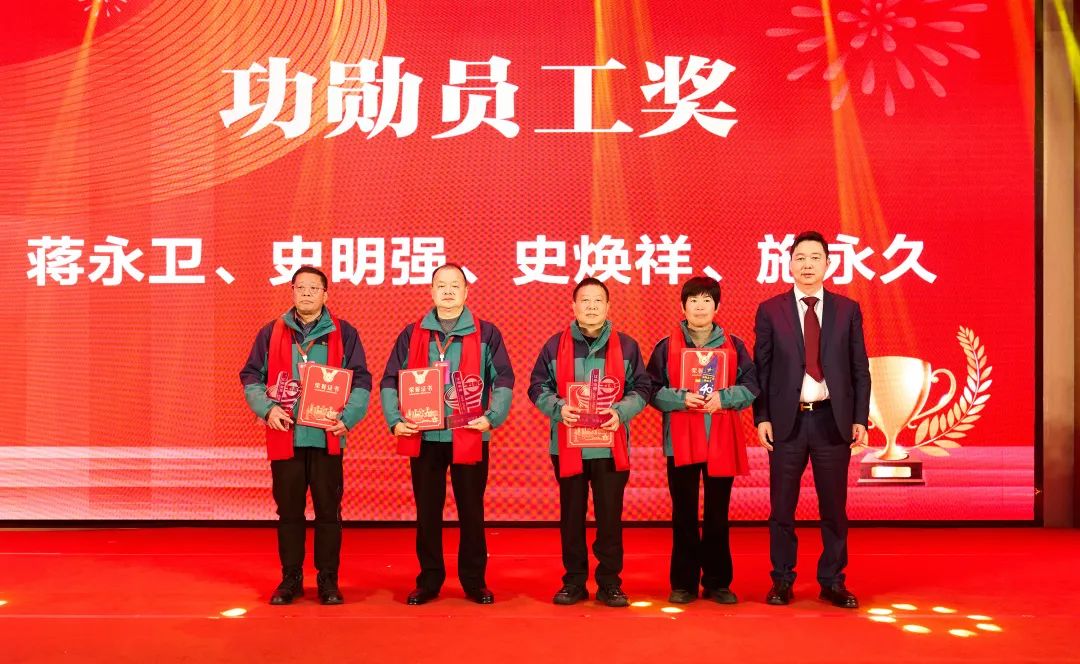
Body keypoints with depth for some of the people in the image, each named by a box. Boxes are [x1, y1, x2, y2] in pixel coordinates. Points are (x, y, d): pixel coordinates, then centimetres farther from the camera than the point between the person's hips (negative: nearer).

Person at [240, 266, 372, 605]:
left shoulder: (344, 333, 5)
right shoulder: (271, 333, 8)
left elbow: (361, 381, 2)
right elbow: (251, 376, 7)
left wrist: (347, 418, -12)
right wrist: (267, 408, -10)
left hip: (327, 437, -1)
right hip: (284, 437, 1)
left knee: (328, 511, 4)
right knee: (288, 511, 8)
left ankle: (328, 580, 15)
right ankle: (291, 579, 20)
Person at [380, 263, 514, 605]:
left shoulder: (486, 333, 4)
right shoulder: (412, 334, 8)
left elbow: (503, 381, -1)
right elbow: (389, 381, 6)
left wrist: (492, 417, -15)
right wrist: (395, 420, -8)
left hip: (470, 437, -1)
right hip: (424, 437, 1)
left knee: (472, 511, 6)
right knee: (427, 512, 8)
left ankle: (474, 581, 18)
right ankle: (429, 580, 19)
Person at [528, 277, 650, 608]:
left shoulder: (626, 346, 5)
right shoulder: (555, 345, 5)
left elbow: (641, 388, 6)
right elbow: (538, 387, 7)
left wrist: (621, 411, -13)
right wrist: (558, 408, -12)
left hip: (611, 447, 0)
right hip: (567, 445, 1)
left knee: (610, 515, 2)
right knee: (572, 515, 8)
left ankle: (610, 583, 13)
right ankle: (574, 582, 19)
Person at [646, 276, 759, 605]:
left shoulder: (734, 345, 7)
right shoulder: (666, 346, 4)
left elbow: (751, 387, 4)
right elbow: (653, 390, 2)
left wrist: (723, 397, -12)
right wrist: (680, 398, -15)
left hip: (721, 442, 1)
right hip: (681, 442, -1)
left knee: (717, 515, 7)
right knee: (684, 516, 5)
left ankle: (718, 583, 17)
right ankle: (684, 583, 14)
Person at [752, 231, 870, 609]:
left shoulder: (848, 310, 6)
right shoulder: (770, 311, 3)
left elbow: (860, 369, 6)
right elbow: (761, 369, 2)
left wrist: (860, 419, 0)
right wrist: (761, 417, -5)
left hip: (833, 419, 1)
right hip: (787, 420, -1)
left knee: (834, 506, 7)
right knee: (782, 506, 6)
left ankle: (833, 581, 19)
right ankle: (782, 580, 18)